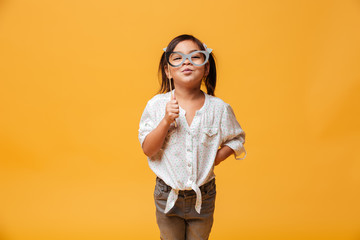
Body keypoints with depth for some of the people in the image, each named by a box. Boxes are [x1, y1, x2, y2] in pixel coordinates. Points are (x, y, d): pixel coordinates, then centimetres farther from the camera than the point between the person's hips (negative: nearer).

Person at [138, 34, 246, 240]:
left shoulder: (219, 108, -10)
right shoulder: (157, 105, -11)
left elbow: (237, 139, 5)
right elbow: (148, 150, -13)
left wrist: (216, 158, -11)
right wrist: (166, 121, -26)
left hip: (203, 196, 1)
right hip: (168, 195, 0)